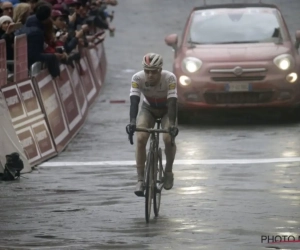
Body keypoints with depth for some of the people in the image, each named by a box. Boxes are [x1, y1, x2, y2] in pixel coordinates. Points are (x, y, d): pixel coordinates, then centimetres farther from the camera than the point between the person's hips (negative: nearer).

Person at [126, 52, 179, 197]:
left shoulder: (170, 78, -31)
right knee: (141, 138, -24)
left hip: (167, 110, -1)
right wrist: (132, 122, -52)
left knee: (168, 138, -27)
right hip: (148, 109, 1)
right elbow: (134, 101, -35)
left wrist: (172, 124, -51)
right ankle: (140, 179, -17)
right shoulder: (138, 78, -28)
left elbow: (172, 103, -37)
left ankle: (168, 171, 0)